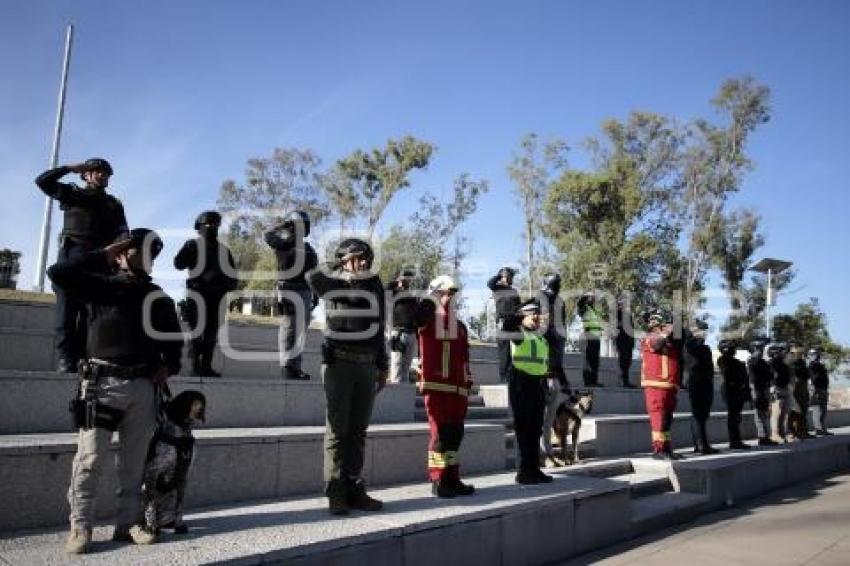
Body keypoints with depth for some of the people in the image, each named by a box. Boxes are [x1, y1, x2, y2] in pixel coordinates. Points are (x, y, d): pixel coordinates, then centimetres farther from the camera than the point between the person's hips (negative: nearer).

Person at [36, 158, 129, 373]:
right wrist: (71, 168, 6)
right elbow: (43, 180, 7)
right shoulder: (73, 193, 19)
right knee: (67, 308, -10)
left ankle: (84, 357, -5)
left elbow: (121, 231, 7)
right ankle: (66, 359, -14)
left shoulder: (114, 205, 22)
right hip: (71, 254, -2)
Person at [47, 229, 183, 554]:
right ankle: (80, 526, 4)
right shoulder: (102, 286, 5)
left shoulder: (160, 299, 16)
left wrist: (170, 366, 7)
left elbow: (174, 338, 24)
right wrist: (103, 256, -6)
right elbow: (58, 273, -9)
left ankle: (129, 522, 14)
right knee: (90, 458, -4)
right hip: (103, 382, -3)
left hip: (144, 386, 4)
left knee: (134, 460, 7)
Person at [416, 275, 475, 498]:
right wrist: (434, 296, -21)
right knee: (440, 433, -4)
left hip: (458, 387, 7)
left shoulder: (460, 326, 19)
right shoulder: (428, 320, 1)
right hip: (438, 386, -6)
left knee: (455, 433, 9)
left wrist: (468, 383, 18)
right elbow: (420, 311, -25)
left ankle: (452, 478, 18)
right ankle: (438, 481, 4)